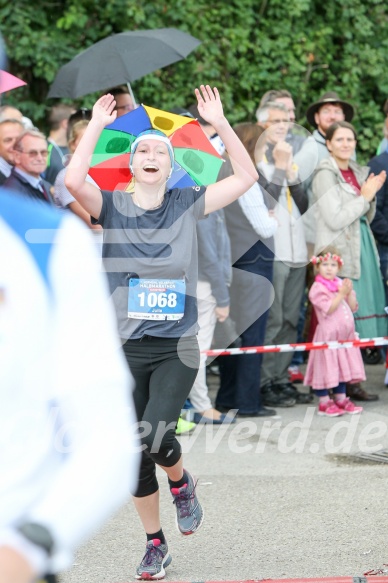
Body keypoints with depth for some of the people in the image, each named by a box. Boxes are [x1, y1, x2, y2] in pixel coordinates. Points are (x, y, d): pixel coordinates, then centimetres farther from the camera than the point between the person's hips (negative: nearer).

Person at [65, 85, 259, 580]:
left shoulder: (187, 205, 4)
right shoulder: (112, 207, 0)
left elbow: (246, 177, 1)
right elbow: (73, 180, -20)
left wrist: (219, 122, -4)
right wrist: (97, 125, -13)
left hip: (177, 348, -1)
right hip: (126, 349, 1)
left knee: (154, 439, -19)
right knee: (134, 453, 5)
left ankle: (181, 483, 16)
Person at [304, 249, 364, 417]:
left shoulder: (341, 283, 11)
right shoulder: (317, 288, -10)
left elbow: (353, 307, 8)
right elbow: (328, 308, -19)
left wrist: (349, 292, -7)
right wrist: (341, 294, -20)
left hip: (345, 336, 7)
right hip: (327, 335, -7)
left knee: (343, 368, 12)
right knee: (326, 368, -3)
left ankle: (341, 399, 20)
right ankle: (324, 403, 4)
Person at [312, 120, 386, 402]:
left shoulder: (358, 172, 15)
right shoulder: (325, 175, -8)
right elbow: (335, 219, -16)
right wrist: (364, 196, -10)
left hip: (361, 250, 8)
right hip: (339, 254, -8)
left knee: (357, 317, 8)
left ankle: (353, 381, 12)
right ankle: (347, 382, -2)